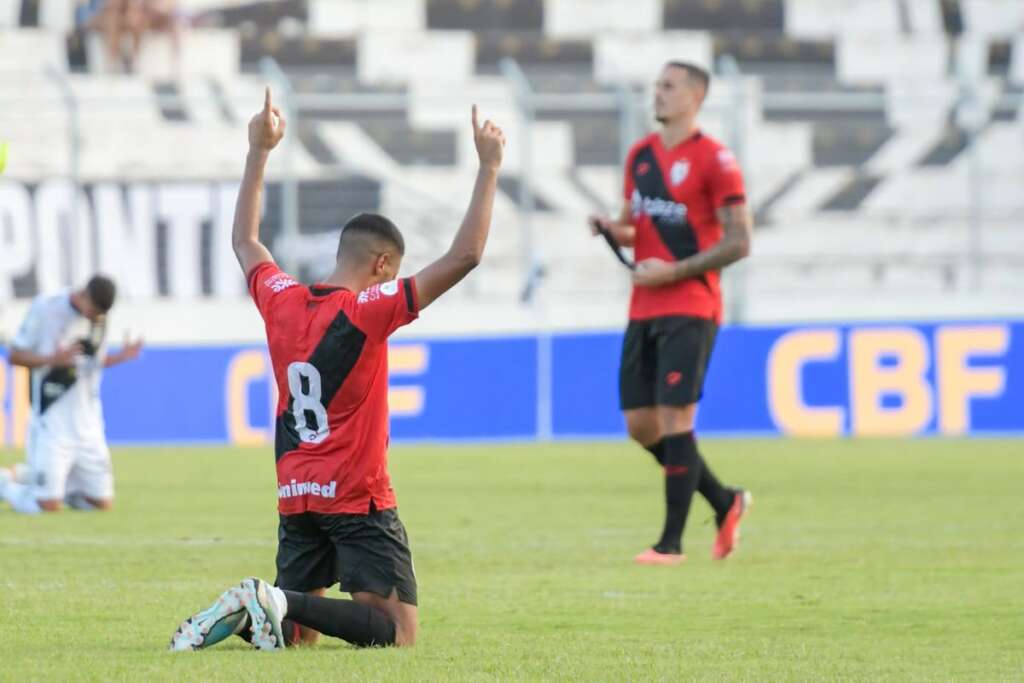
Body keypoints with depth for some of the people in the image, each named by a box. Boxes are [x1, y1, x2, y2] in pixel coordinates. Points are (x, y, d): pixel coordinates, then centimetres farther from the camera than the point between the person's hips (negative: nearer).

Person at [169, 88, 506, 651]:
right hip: (358, 499, -7)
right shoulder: (367, 312, -13)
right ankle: (281, 602, -25)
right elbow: (463, 257, -17)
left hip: (296, 496, 7)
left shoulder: (281, 302, 3)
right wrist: (488, 169, -10)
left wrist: (259, 153, 29)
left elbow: (244, 241, 24)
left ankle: (240, 615, -13)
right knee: (399, 632, -8)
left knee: (298, 633, 17)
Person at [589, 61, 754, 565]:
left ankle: (671, 542, -6)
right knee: (640, 424, 5)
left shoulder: (713, 160, -8)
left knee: (674, 417, -12)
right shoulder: (640, 155, 13)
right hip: (643, 311, 8)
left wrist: (673, 271, -16)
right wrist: (613, 228, 0)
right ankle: (725, 503, 22)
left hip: (689, 309, -7)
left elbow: (738, 242, -11)